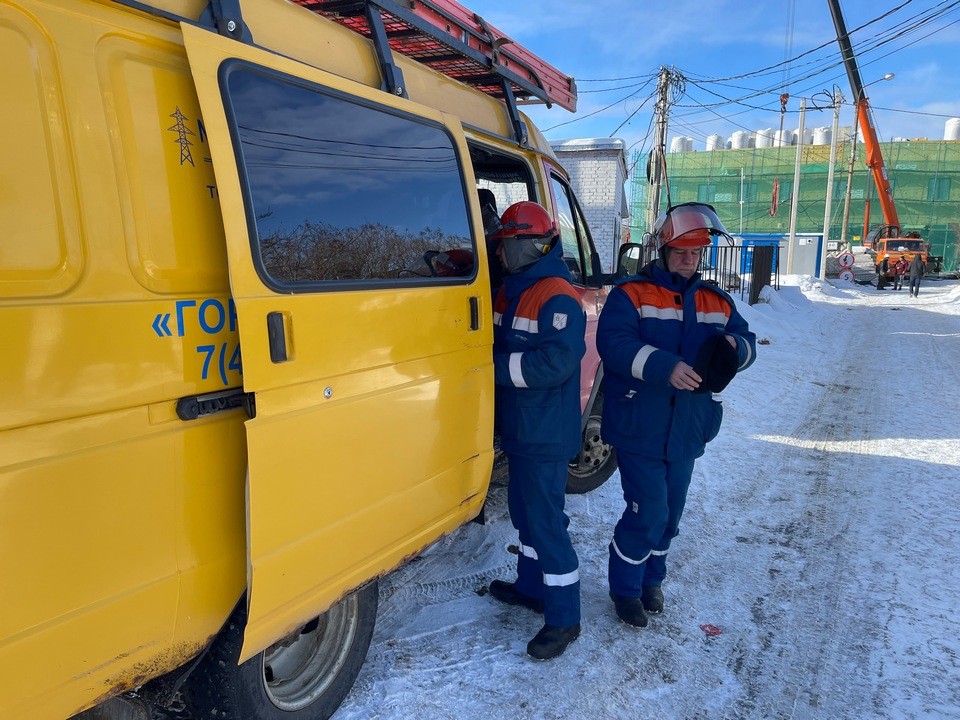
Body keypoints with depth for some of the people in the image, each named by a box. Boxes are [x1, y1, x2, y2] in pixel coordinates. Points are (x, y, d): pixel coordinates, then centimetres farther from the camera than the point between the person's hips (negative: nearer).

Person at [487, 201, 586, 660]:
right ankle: (531, 586, 40)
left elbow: (555, 362, -29)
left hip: (545, 436, -10)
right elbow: (500, 343, 20)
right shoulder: (511, 291, 12)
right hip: (518, 430, 10)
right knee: (525, 512, 21)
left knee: (546, 521, -3)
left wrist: (497, 367, -23)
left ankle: (564, 618, 12)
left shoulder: (557, 298, -19)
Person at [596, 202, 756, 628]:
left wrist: (734, 346, -15)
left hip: (687, 432, 6)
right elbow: (614, 344, -22)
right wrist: (666, 366, -33)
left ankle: (651, 579, 39)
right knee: (647, 513, -3)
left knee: (670, 513, 16)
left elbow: (746, 343, 10)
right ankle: (625, 589, 20)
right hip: (639, 429, -5)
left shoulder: (715, 301, 10)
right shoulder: (631, 294, -7)